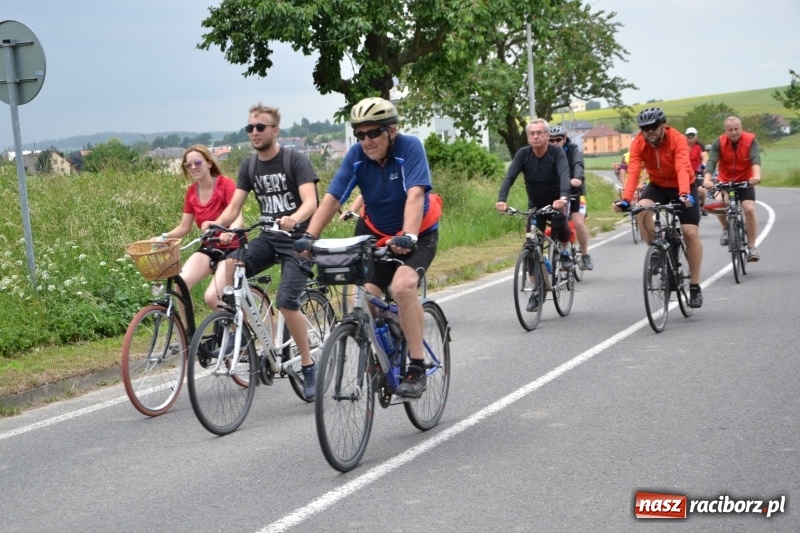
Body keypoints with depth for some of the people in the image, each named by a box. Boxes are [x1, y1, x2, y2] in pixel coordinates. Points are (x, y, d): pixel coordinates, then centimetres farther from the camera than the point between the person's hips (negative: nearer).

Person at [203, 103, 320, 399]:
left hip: (298, 238, -5)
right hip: (268, 238, 5)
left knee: (286, 302, -19)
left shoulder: (296, 161, -10)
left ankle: (308, 366, -1)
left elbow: (310, 201, -23)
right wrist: (217, 223, -21)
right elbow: (234, 206, 1)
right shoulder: (249, 167, 7)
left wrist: (294, 219, -45)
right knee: (227, 268, -23)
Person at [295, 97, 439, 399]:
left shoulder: (410, 147, -21)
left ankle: (417, 370, -21)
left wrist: (408, 236, -49)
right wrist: (310, 236, -32)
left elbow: (416, 195, -34)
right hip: (378, 235, 5)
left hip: (419, 235, -4)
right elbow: (331, 198, -18)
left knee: (402, 286, -30)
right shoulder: (357, 155, -12)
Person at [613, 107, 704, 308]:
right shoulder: (638, 143, -19)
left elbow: (683, 168, -40)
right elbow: (633, 171, -29)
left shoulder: (677, 139, -27)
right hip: (658, 185, 2)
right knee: (642, 209, -30)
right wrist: (626, 199, -44)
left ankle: (695, 286, 2)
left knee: (691, 233, -9)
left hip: (683, 186, -2)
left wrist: (685, 194, -57)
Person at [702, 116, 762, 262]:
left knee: (749, 209, -17)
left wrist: (757, 176, -51)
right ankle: (726, 229, 5)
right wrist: (707, 179, -46)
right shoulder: (718, 143, -15)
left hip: (745, 181, 0)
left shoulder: (751, 140, -17)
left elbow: (756, 159, -31)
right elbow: (711, 162, -27)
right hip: (725, 181, 0)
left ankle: (752, 248, -5)